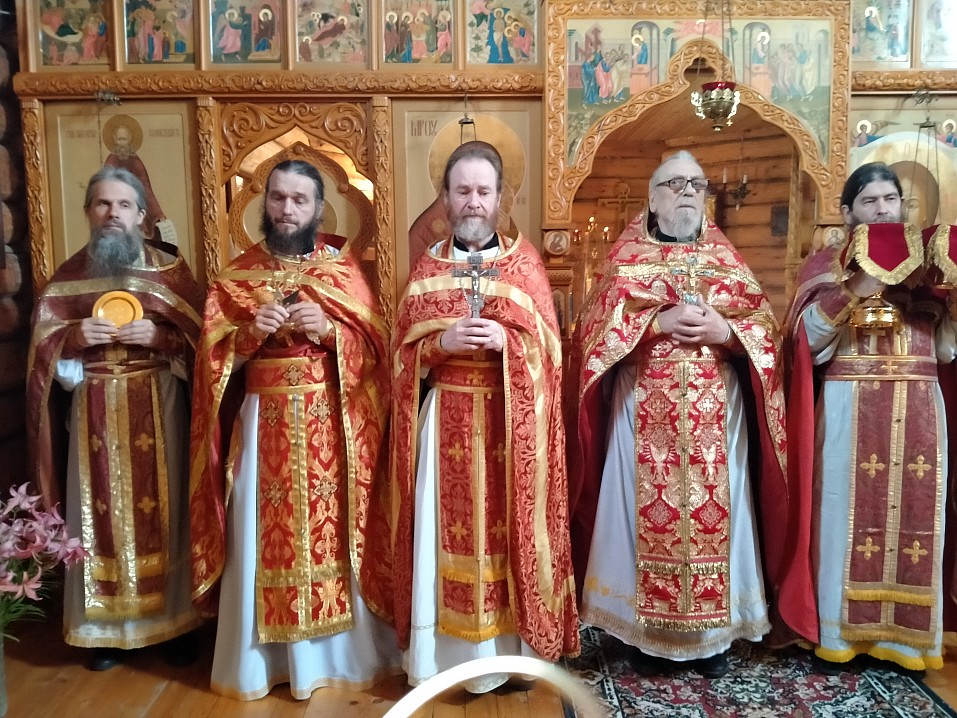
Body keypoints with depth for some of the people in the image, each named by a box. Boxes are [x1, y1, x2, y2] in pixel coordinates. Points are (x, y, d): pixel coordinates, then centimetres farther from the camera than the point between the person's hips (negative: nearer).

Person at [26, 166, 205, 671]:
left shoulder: (170, 268, 3)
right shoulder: (66, 276, 9)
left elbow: (202, 335, -1)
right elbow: (41, 347, 7)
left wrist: (158, 335, -18)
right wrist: (73, 338, -13)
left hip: (157, 408, -2)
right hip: (94, 412, 2)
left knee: (163, 506, 2)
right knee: (102, 511, 5)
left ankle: (175, 619, 15)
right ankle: (107, 627, 19)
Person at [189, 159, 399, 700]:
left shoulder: (345, 267, 4)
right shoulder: (237, 275, 7)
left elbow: (375, 344, 0)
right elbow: (213, 355, 3)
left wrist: (329, 329, -17)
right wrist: (250, 333, -15)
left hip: (333, 422, -1)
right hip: (264, 423, 1)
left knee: (334, 527, 5)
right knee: (264, 532, 5)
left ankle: (342, 649, 22)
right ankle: (264, 656, 21)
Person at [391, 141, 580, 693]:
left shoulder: (526, 262, 5)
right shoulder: (427, 267, 8)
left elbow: (548, 347, 0)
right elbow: (404, 352, 4)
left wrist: (506, 341, -18)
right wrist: (442, 343, -14)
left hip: (510, 420, -1)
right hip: (447, 422, 1)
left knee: (508, 528, 4)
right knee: (449, 529, 4)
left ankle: (512, 646, 20)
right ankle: (448, 650, 18)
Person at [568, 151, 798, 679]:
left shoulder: (726, 258, 14)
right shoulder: (626, 256, 7)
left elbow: (765, 328, 7)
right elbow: (597, 327, -5)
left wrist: (726, 331, -13)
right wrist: (659, 322, -16)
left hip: (716, 416, 2)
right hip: (645, 414, -2)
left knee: (715, 511, 5)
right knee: (648, 512, 0)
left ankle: (712, 634, 19)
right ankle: (645, 633, 14)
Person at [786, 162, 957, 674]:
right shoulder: (828, 265, 5)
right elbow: (808, 337, -10)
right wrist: (856, 288, -18)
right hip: (850, 410, -3)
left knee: (911, 510, 4)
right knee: (849, 512, -1)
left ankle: (903, 635, 17)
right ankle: (838, 633, 10)